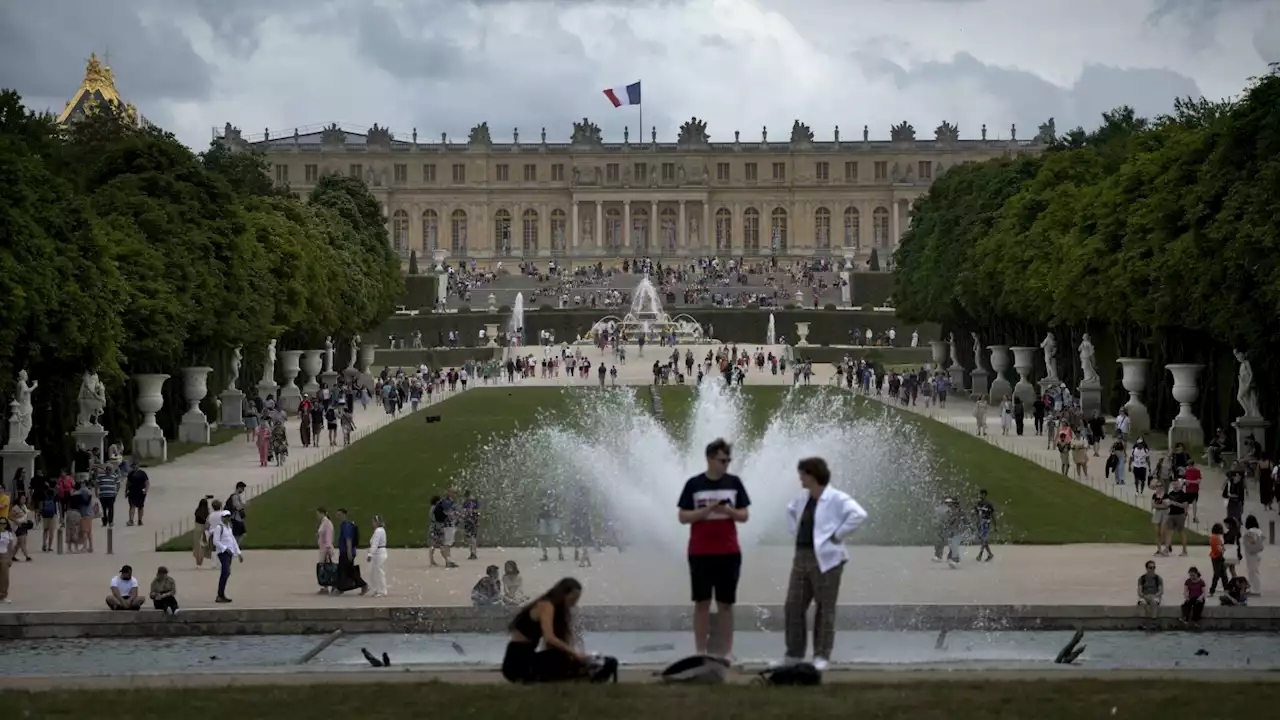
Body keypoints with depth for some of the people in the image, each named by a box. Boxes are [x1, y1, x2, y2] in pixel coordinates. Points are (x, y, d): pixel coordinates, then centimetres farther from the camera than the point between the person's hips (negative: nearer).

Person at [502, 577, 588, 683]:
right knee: (565, 659, -21)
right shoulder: (546, 606, -11)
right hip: (518, 659, -10)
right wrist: (574, 653, -26)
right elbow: (549, 638, -25)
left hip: (525, 657, 10)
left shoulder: (556, 609, 19)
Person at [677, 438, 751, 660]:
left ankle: (727, 651, 8)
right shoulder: (693, 484, -1)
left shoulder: (734, 482, 4)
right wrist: (707, 510, -16)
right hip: (700, 553, -1)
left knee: (725, 603, 4)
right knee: (702, 602, 1)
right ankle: (700, 651, 5)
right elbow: (683, 517, -2)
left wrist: (728, 511, -14)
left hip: (729, 553, 1)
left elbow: (744, 515, 6)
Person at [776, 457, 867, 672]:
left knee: (825, 609, 0)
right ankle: (794, 654, 14)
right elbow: (791, 511, 36)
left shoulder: (837, 499, -10)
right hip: (801, 557, 8)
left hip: (825, 560, -8)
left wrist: (837, 535, -19)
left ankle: (822, 656, 7)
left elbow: (859, 515, -23)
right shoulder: (804, 498, 14)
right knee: (793, 606, 6)